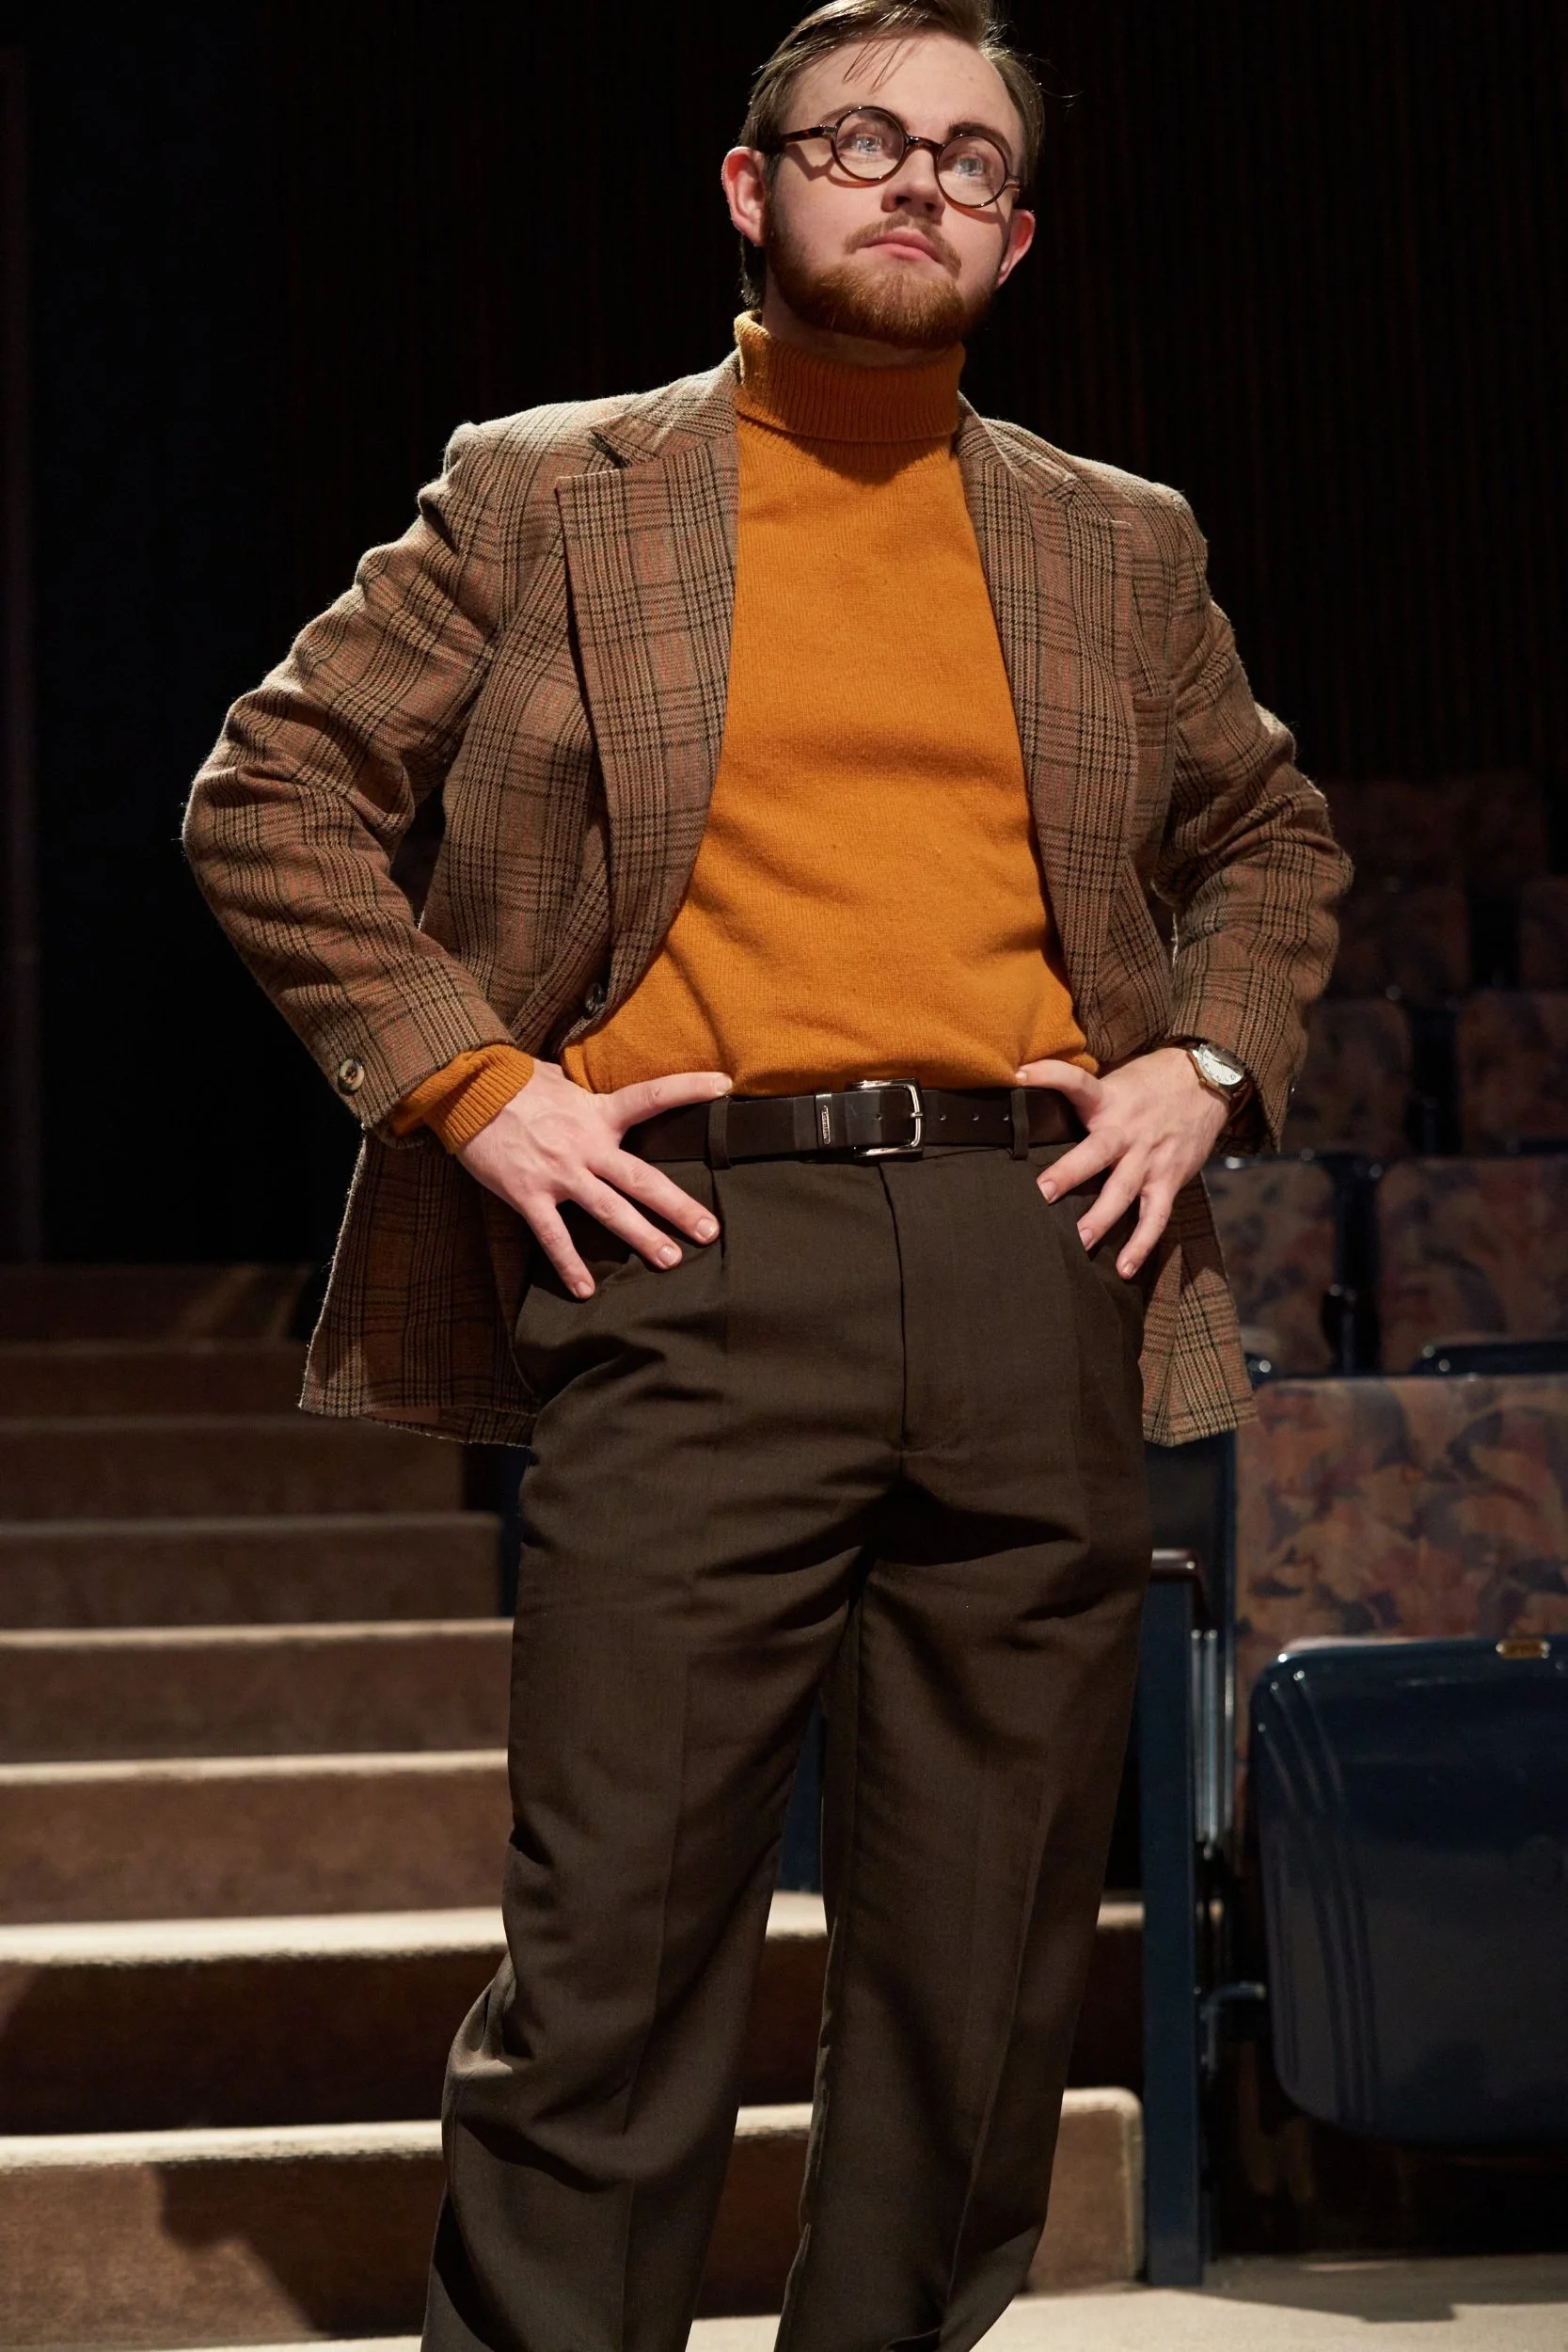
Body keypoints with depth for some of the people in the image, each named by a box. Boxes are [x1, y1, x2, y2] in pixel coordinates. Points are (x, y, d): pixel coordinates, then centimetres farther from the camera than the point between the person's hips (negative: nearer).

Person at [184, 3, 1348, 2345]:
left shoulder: (1123, 547, 17)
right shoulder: (549, 495, 8)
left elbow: (1275, 838, 28)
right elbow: (271, 791, 8)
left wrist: (1210, 1061, 10)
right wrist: (468, 1083, -3)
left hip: (1039, 1266, 4)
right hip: (699, 1261, -3)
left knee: (988, 1968, 8)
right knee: (613, 1957, -4)